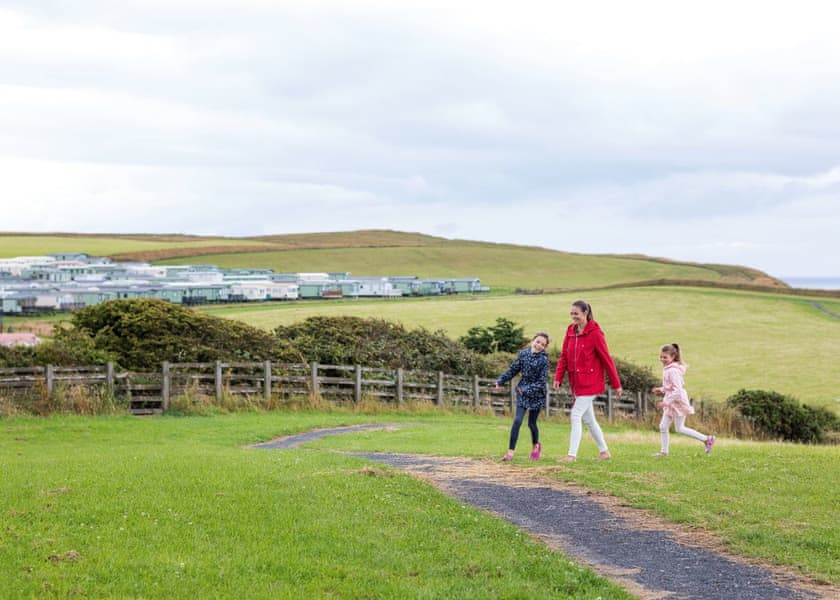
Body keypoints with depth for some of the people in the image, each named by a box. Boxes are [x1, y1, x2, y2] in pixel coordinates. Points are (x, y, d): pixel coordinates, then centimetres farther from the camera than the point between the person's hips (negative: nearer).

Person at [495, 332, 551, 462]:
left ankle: (536, 446, 37)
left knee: (532, 423, 7)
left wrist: (527, 390, -18)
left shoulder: (543, 360, -15)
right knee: (517, 420, -9)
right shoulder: (524, 353, -3)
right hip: (522, 392, 3)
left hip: (537, 394, -2)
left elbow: (542, 382, -15)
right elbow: (513, 369, 9)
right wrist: (501, 381, 8)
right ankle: (511, 452, -7)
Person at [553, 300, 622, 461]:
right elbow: (564, 356, 8)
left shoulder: (595, 333, -13)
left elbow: (606, 359, -10)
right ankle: (604, 451, 25)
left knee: (576, 416, -11)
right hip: (576, 382, 7)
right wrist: (558, 377, -4)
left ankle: (572, 454, -8)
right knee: (588, 418, 14)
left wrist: (616, 384, -7)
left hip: (590, 383, -7)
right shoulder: (571, 331, 7)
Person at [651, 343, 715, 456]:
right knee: (663, 426, 8)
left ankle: (707, 439, 7)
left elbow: (677, 390, -26)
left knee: (679, 429, 0)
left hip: (677, 402, -9)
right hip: (671, 402, 9)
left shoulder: (673, 371, -23)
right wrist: (661, 390, 8)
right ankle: (664, 451, 15)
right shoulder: (667, 369, 8)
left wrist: (666, 402, -26)